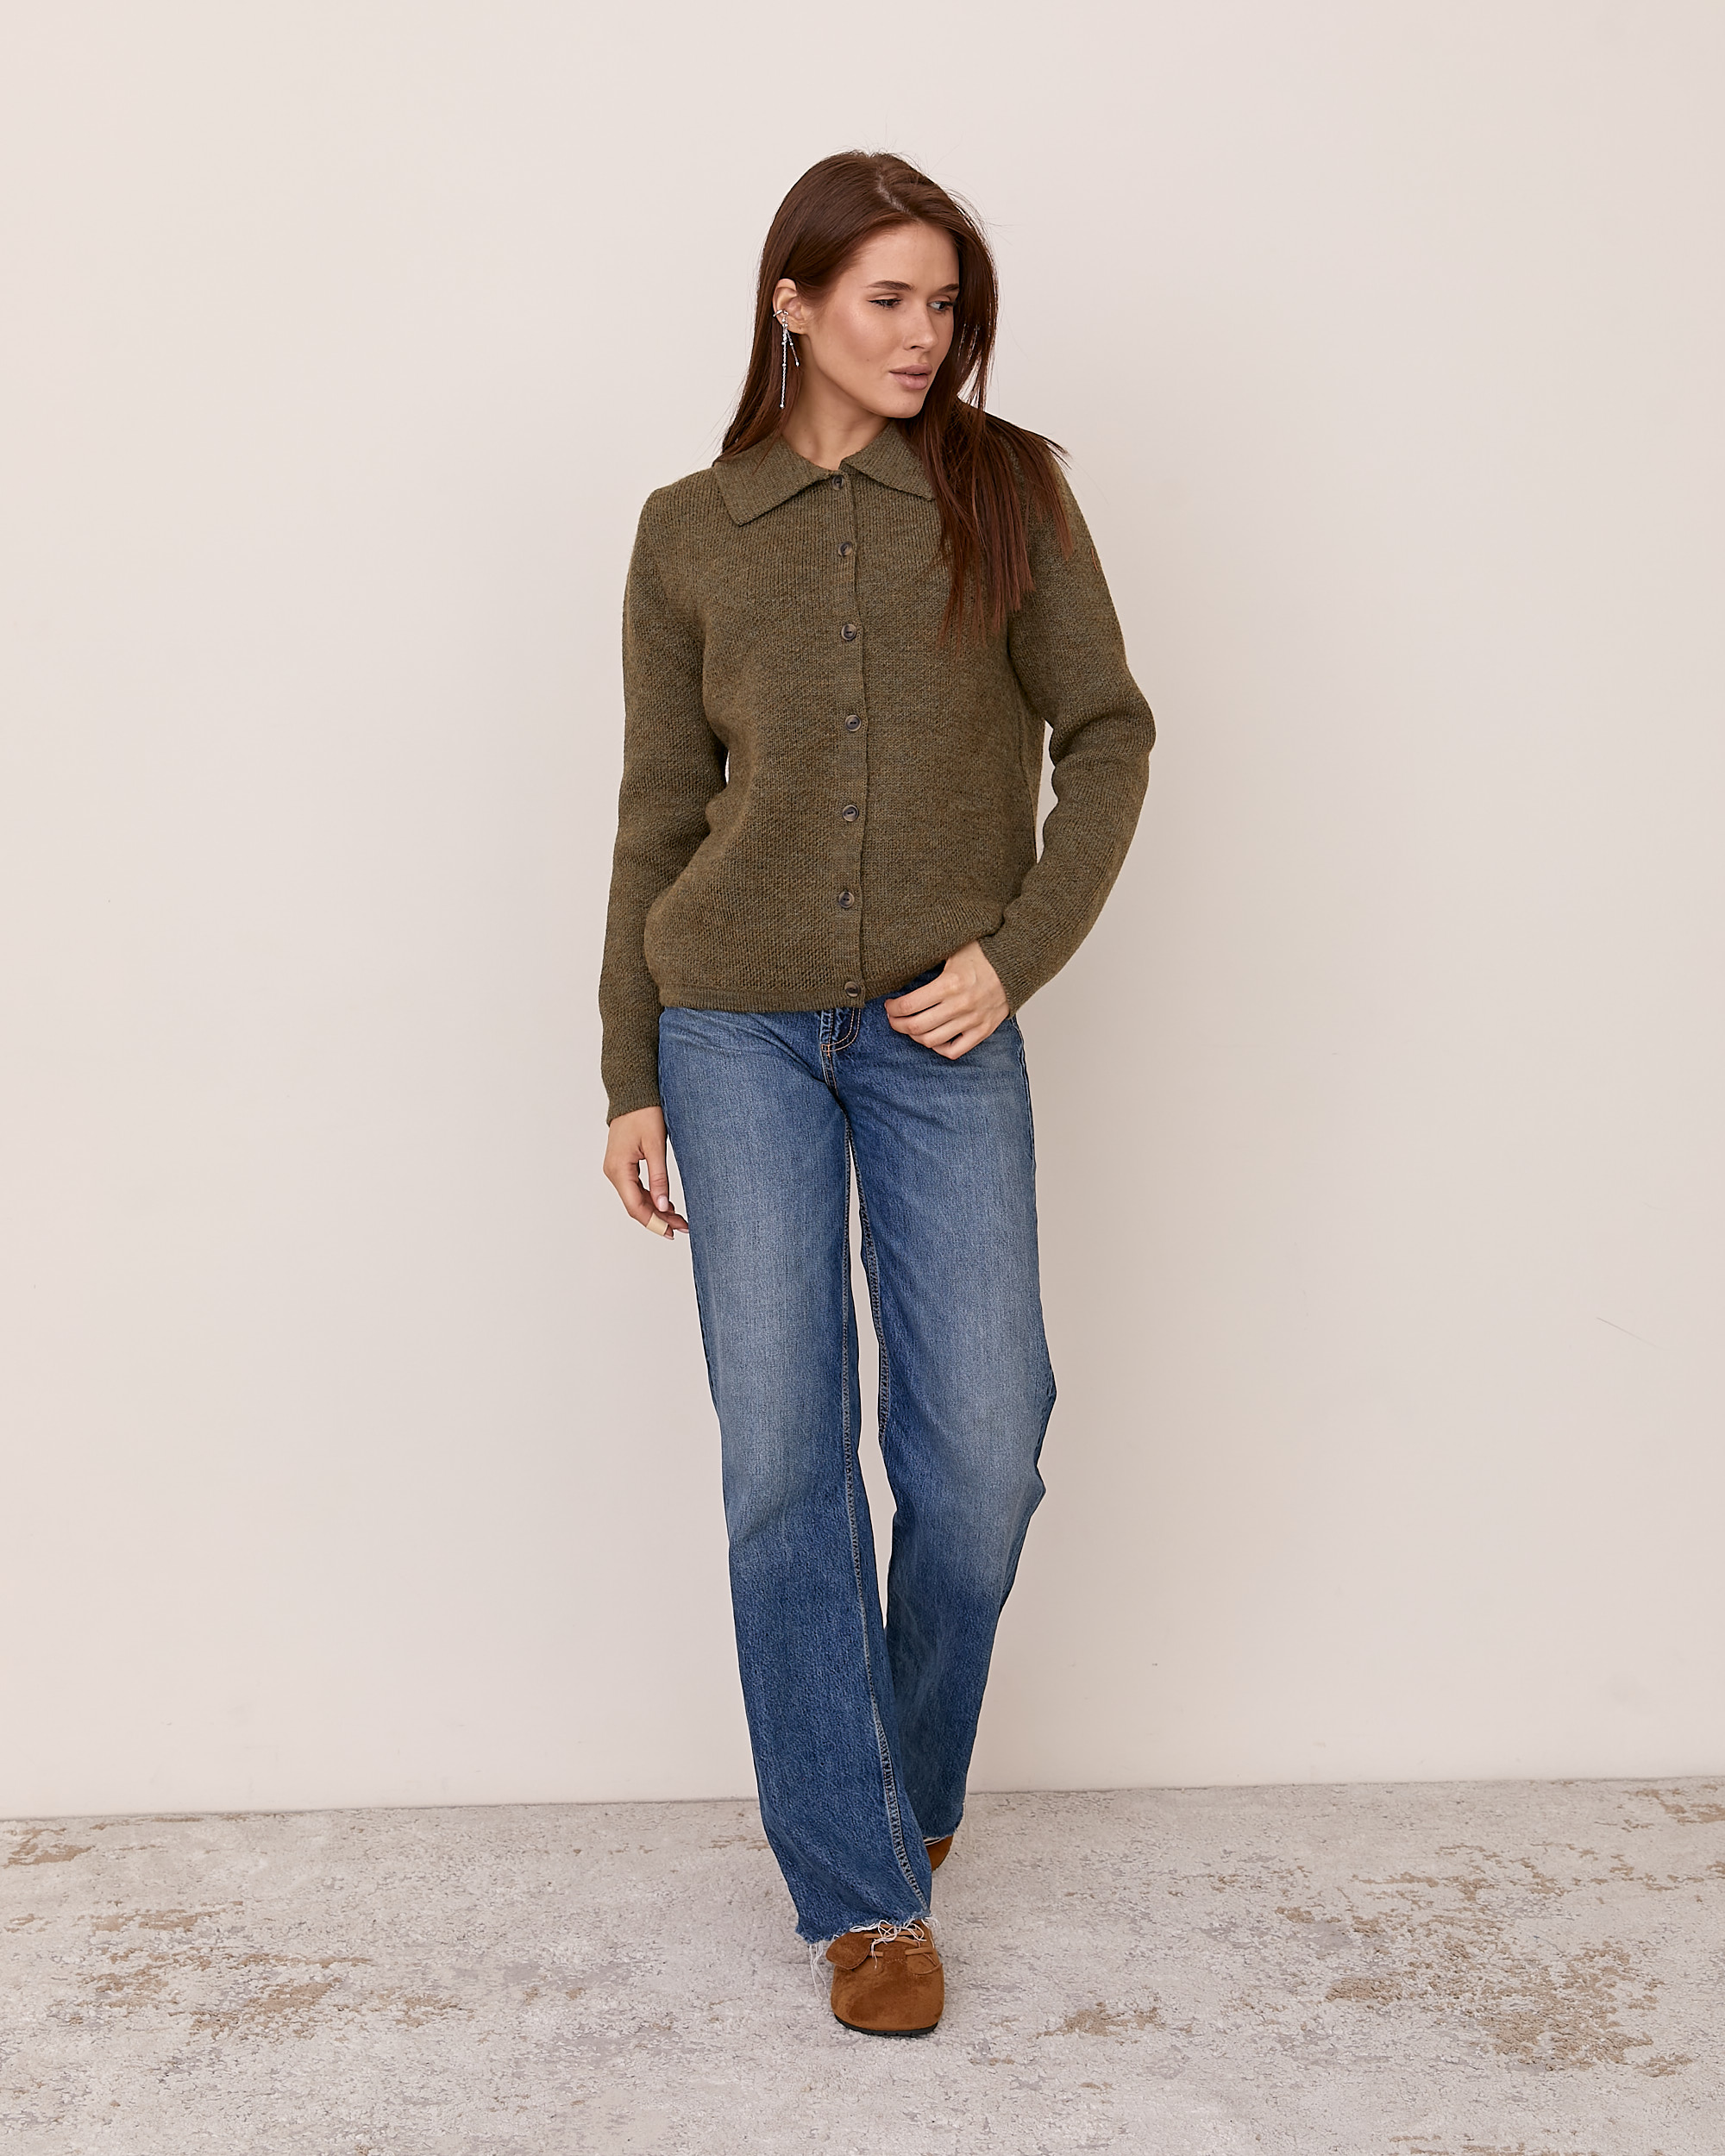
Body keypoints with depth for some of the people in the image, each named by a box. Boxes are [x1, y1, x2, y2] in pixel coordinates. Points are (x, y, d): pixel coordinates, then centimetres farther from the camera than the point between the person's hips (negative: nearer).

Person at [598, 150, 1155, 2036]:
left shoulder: (1008, 490, 5)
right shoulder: (689, 533, 7)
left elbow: (1105, 736, 5)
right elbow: (658, 810, 9)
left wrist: (1020, 952, -8)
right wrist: (629, 1074, 6)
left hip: (944, 1030, 0)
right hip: (738, 1022, 1)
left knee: (979, 1454, -1)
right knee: (785, 1455, 0)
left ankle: (912, 1776, 30)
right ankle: (861, 1887, 14)